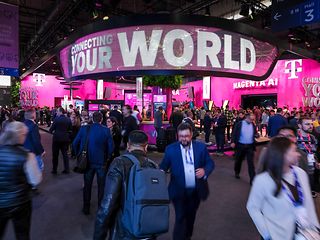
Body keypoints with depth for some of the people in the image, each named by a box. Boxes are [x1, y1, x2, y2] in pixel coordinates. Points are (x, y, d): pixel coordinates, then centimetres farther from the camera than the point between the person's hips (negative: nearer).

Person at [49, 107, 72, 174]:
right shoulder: (68, 119, 0)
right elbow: (70, 129, 4)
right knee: (65, 154, 11)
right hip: (65, 139, 4)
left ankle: (54, 170, 18)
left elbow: (52, 128, -9)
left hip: (57, 138, -4)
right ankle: (67, 169, 11)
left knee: (55, 155, 10)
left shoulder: (56, 119, -13)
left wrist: (51, 131, 11)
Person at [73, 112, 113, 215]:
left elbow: (75, 143, -4)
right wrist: (107, 158, 4)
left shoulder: (84, 129, -7)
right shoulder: (106, 130, -12)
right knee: (101, 186, 13)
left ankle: (86, 208, 29)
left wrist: (79, 155, 11)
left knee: (87, 185, 17)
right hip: (101, 162, -1)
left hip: (88, 161, 2)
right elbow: (111, 147, -12)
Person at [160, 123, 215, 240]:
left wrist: (205, 171, -19)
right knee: (180, 218, -2)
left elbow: (210, 163, 1)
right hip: (179, 191, -3)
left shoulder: (201, 147, -5)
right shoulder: (170, 149, -10)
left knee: (191, 216, 23)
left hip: (196, 191, 3)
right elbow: (163, 167, -4)